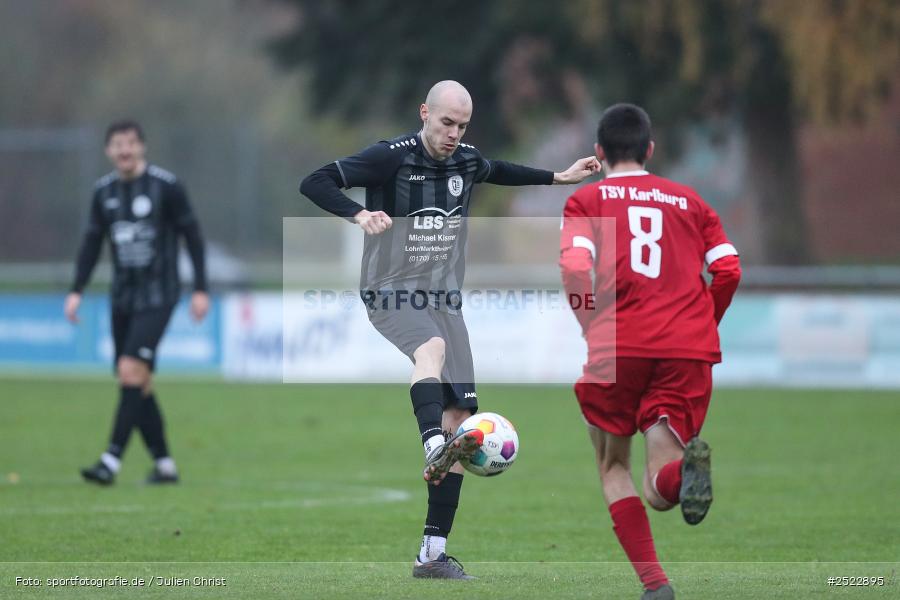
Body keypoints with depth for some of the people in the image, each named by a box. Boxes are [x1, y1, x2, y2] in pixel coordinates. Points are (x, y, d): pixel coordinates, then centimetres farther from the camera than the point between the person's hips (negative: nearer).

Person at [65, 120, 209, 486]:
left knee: (132, 370, -18)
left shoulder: (166, 186, -6)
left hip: (158, 295, -6)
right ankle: (164, 463, 14)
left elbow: (192, 236, -2)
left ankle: (111, 461, -21)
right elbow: (92, 242, 13)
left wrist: (200, 289, -5)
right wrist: (77, 290, 4)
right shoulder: (103, 191, 8)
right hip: (122, 297, 6)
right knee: (137, 384, 5)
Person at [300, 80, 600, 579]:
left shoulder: (467, 161, 6)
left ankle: (432, 552, 0)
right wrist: (358, 216, -33)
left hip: (444, 300, 6)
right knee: (433, 348, -40)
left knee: (459, 416, -3)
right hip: (392, 294, -6)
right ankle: (435, 449, -64)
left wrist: (559, 177, 31)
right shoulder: (391, 158, -12)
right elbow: (315, 183, -17)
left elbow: (498, 171, 31)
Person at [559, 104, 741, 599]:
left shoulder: (586, 199, 12)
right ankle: (684, 464, -36)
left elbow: (574, 267, -6)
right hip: (690, 352, 2)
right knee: (659, 494, 2)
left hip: (619, 348, -2)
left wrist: (592, 329, 8)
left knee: (614, 469, 17)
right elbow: (728, 270, 9)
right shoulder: (689, 200, 20)